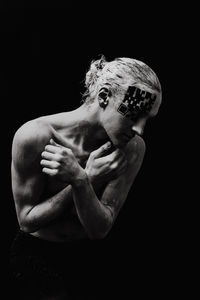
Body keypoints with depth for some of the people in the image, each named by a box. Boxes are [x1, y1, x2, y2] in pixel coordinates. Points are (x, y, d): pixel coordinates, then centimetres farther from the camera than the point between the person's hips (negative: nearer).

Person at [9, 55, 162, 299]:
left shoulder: (132, 148, -15)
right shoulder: (34, 136, -24)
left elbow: (100, 229, -16)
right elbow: (27, 220, -17)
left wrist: (80, 180, -35)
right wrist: (88, 179, -27)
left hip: (89, 255, 4)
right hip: (36, 256, -3)